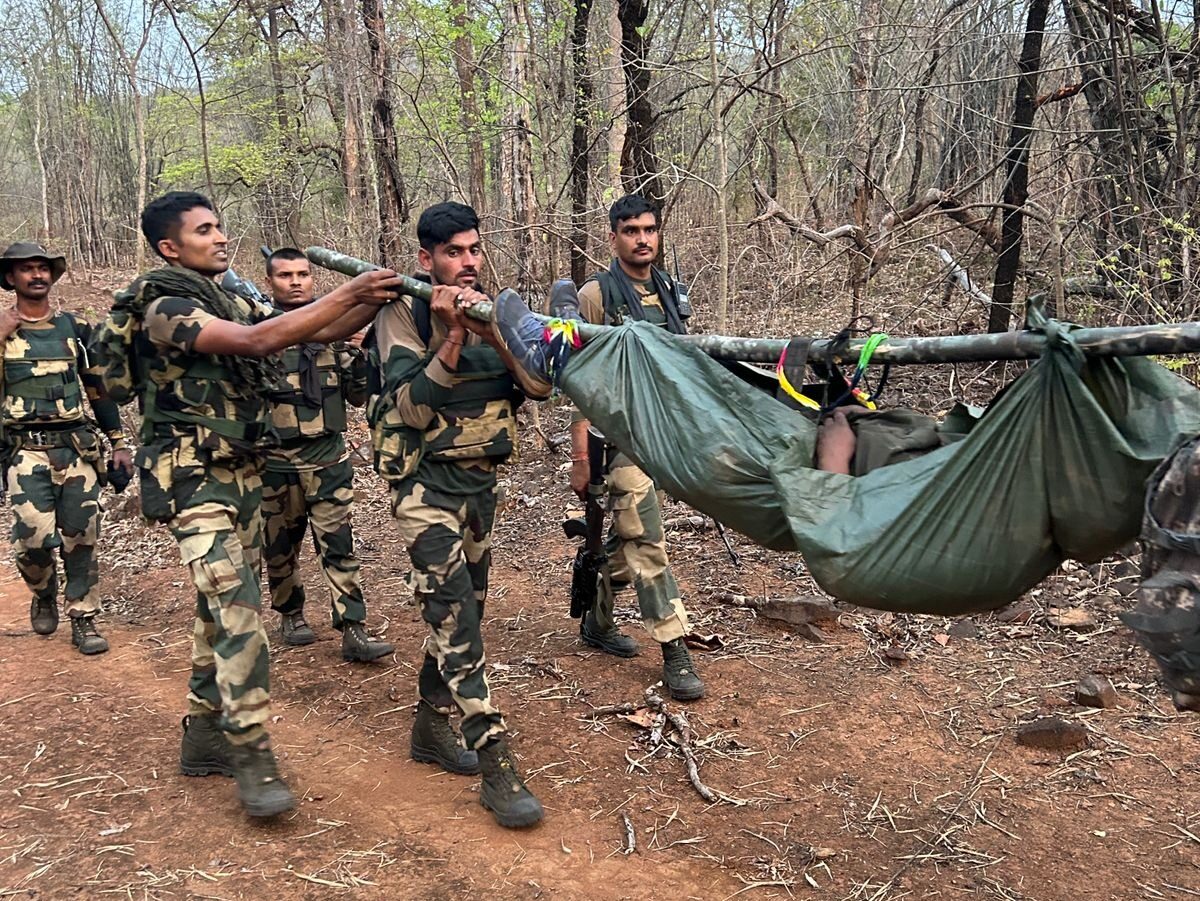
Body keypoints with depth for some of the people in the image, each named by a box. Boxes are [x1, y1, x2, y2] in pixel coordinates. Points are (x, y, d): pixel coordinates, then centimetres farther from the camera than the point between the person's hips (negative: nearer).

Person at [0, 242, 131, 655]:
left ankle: (83, 620, 13)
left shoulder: (75, 328, 11)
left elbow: (97, 388, 15)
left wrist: (118, 443, 12)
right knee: (33, 536, -12)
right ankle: (44, 594, 19)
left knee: (80, 538, 2)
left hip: (77, 445, 2)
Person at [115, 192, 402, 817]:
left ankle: (204, 737, 25)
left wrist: (376, 299, -10)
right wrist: (347, 294, -28)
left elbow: (319, 333, 6)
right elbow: (255, 341, -28)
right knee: (238, 611, -15)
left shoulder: (230, 303, 12)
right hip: (193, 482, -9)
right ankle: (252, 760, -9)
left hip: (241, 474, 9)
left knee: (222, 607, 13)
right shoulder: (164, 309, -13)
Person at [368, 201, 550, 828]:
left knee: (463, 608, 15)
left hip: (481, 479, 7)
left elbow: (540, 383, -8)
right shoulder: (403, 314, -9)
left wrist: (494, 328, -23)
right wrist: (452, 337, -26)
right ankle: (496, 766, -11)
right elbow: (411, 410, -18)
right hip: (426, 482, -6)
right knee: (456, 617, -12)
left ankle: (430, 727, 32)